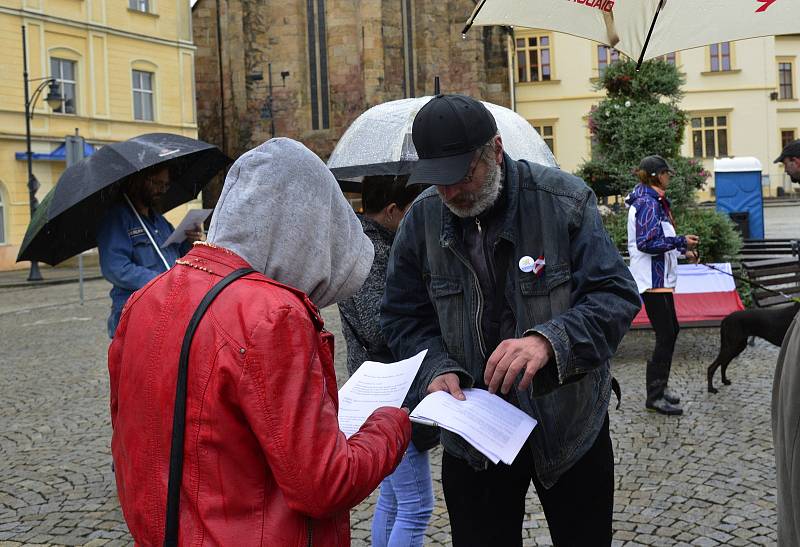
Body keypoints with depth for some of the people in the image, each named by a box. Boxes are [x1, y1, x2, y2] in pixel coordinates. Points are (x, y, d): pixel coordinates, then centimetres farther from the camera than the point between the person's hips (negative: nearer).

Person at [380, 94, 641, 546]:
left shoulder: (564, 200, -14)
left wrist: (550, 339, -34)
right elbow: (404, 317, 4)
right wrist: (435, 369, -16)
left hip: (569, 426, -2)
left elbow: (617, 296, -16)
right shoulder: (423, 218, -4)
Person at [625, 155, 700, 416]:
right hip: (653, 278, -11)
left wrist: (682, 249, 15)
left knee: (670, 331, 16)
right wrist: (681, 241, -18)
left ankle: (660, 386, 26)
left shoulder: (655, 201, 15)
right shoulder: (647, 203, -17)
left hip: (660, 276, 11)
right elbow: (647, 243, -23)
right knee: (666, 335, -7)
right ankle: (654, 396, 0)